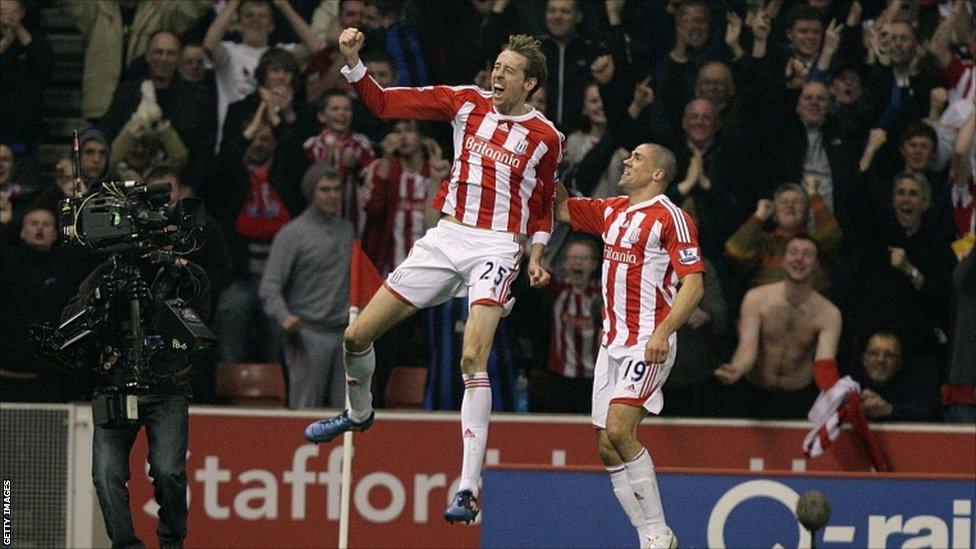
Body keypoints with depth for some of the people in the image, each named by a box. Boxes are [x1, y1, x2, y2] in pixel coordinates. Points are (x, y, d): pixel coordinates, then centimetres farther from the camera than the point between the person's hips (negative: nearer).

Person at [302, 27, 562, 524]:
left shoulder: (545, 138, 1)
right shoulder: (466, 102, 3)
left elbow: (542, 205, 15)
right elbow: (384, 104, 1)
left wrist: (536, 256, 1)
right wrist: (353, 63, -12)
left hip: (496, 247, -4)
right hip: (445, 236, 4)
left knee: (472, 357, -23)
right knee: (357, 335, 4)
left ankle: (468, 488, -25)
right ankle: (359, 413, 38)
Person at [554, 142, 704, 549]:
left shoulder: (670, 217, -7)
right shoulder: (612, 211, 16)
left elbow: (693, 283, -13)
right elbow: (560, 209, 29)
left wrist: (663, 332, -24)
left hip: (648, 343, -8)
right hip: (612, 342, 8)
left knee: (619, 431, -21)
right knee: (607, 448, 2)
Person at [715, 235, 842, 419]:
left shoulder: (828, 314, -12)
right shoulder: (757, 299, -10)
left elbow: (824, 364, -25)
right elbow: (748, 347, -21)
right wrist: (736, 371, -46)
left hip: (801, 397, 0)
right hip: (758, 395, 0)